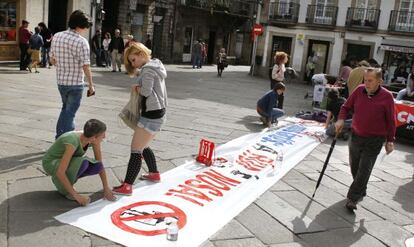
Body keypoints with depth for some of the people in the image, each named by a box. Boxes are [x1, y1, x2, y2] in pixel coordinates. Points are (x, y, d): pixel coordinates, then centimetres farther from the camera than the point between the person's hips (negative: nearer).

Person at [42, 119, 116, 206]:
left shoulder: (94, 139, -16)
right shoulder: (73, 142, -36)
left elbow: (100, 165, -6)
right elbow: (60, 172, -37)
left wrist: (106, 188, -8)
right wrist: (76, 195, -35)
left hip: (67, 161, 7)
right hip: (51, 163, -7)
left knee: (97, 166, -18)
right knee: (83, 162, -36)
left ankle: (67, 179, 4)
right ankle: (63, 186, -9)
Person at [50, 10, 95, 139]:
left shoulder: (56, 36, 1)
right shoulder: (81, 42, -17)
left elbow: (52, 60, 9)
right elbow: (86, 67, -18)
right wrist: (91, 85, -9)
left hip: (61, 81, 6)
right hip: (76, 83, -6)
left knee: (65, 108, 25)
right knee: (70, 112, 6)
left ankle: (59, 137, 29)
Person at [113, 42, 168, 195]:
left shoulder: (148, 69, -13)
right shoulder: (155, 66, 16)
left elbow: (146, 91, -22)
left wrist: (136, 88, -3)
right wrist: (138, 87, -4)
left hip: (151, 115, -10)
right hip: (158, 114, 10)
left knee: (136, 149, -9)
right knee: (143, 146, 23)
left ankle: (127, 186, -8)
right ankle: (154, 174, 35)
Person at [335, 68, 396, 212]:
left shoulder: (386, 97, -12)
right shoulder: (359, 90, -4)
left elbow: (391, 120, -5)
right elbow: (346, 107, 7)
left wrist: (390, 141, -3)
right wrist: (341, 119, -12)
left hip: (374, 140, -4)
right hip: (356, 136, 5)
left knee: (364, 169, -7)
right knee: (354, 166, 16)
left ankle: (353, 198, 0)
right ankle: (361, 191, 38)